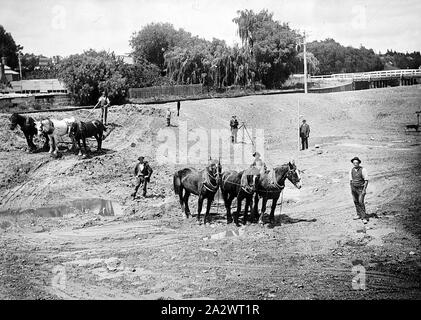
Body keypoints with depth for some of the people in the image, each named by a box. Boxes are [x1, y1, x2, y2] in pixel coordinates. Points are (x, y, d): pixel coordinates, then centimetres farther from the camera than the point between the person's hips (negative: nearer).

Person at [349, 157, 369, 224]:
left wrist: (364, 189, -16)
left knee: (361, 202, -13)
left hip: (361, 188, -6)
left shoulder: (363, 170, -13)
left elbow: (366, 180, -12)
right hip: (354, 188, 6)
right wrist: (351, 189, 12)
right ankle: (359, 215, 24)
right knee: (356, 202, 9)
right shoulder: (351, 170, 4)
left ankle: (364, 217, -9)